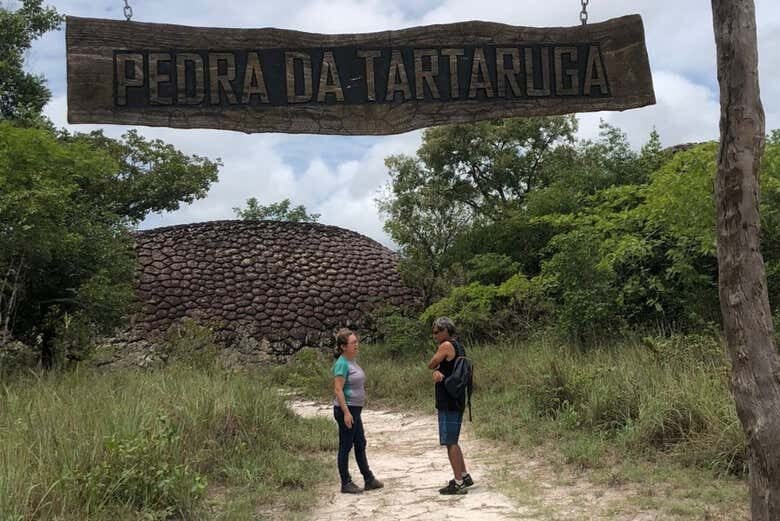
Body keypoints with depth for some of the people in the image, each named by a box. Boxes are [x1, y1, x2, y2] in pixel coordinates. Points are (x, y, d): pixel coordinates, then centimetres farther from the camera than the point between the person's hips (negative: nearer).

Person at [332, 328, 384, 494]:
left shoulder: (352, 361, 11)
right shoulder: (342, 363, -17)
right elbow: (338, 389, -21)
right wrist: (346, 412, -24)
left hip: (355, 409, 10)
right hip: (346, 409, -10)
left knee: (360, 444, 15)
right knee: (346, 447, 1)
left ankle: (369, 480, 24)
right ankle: (346, 483, 10)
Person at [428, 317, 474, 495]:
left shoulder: (446, 345, -14)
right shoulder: (459, 347, 16)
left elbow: (430, 365, -6)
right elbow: (435, 368, 9)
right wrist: (437, 372, -12)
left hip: (448, 403, -10)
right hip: (456, 401, 10)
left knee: (450, 442, -4)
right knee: (452, 441, 20)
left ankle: (458, 483, -2)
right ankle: (464, 476, 26)